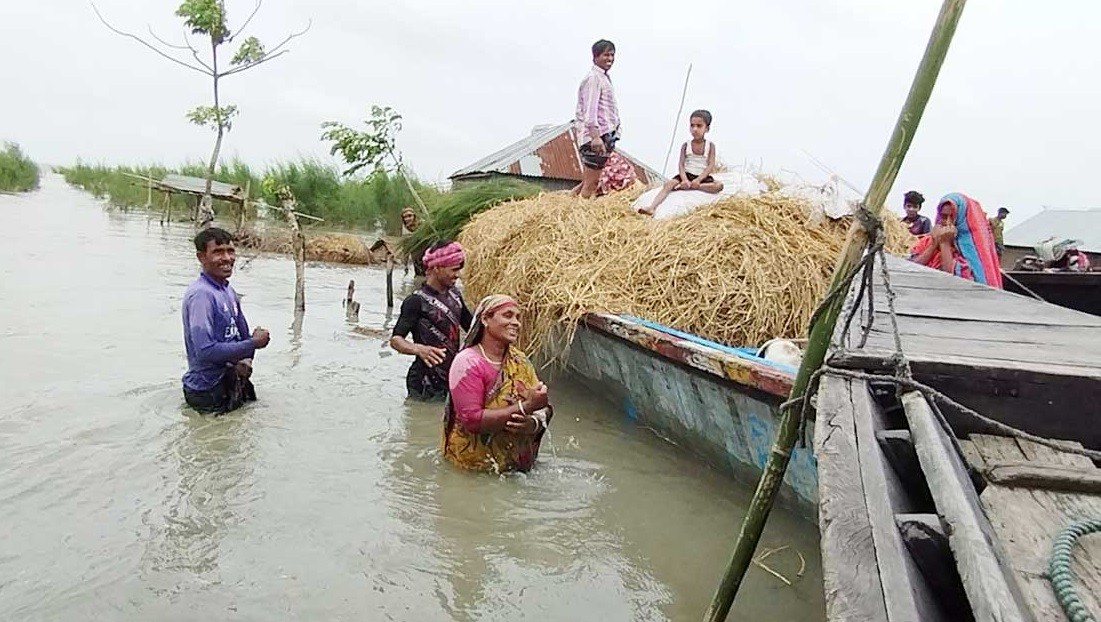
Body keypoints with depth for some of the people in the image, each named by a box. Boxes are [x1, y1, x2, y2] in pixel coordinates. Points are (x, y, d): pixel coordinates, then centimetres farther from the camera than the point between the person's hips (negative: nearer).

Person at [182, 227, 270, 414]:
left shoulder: (228, 291, 6)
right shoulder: (201, 294, -21)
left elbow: (243, 334, 11)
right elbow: (205, 350, -27)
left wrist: (246, 359, -10)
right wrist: (253, 343, -20)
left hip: (229, 377, 8)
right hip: (208, 391, -8)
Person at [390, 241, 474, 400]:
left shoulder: (454, 294, 8)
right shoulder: (417, 300, -14)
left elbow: (471, 326, 20)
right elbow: (395, 339, -19)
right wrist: (418, 349, -38)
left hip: (452, 377, 7)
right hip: (426, 384, -6)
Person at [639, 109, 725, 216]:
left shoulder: (710, 145, 1)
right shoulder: (685, 146, 3)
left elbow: (711, 166, -8)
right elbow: (681, 165, -5)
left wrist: (698, 180, -23)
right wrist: (684, 179, -24)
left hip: (703, 177, 0)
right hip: (687, 175, 1)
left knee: (719, 185, -30)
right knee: (668, 184, -26)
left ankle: (688, 186, -30)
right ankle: (652, 208, -43)